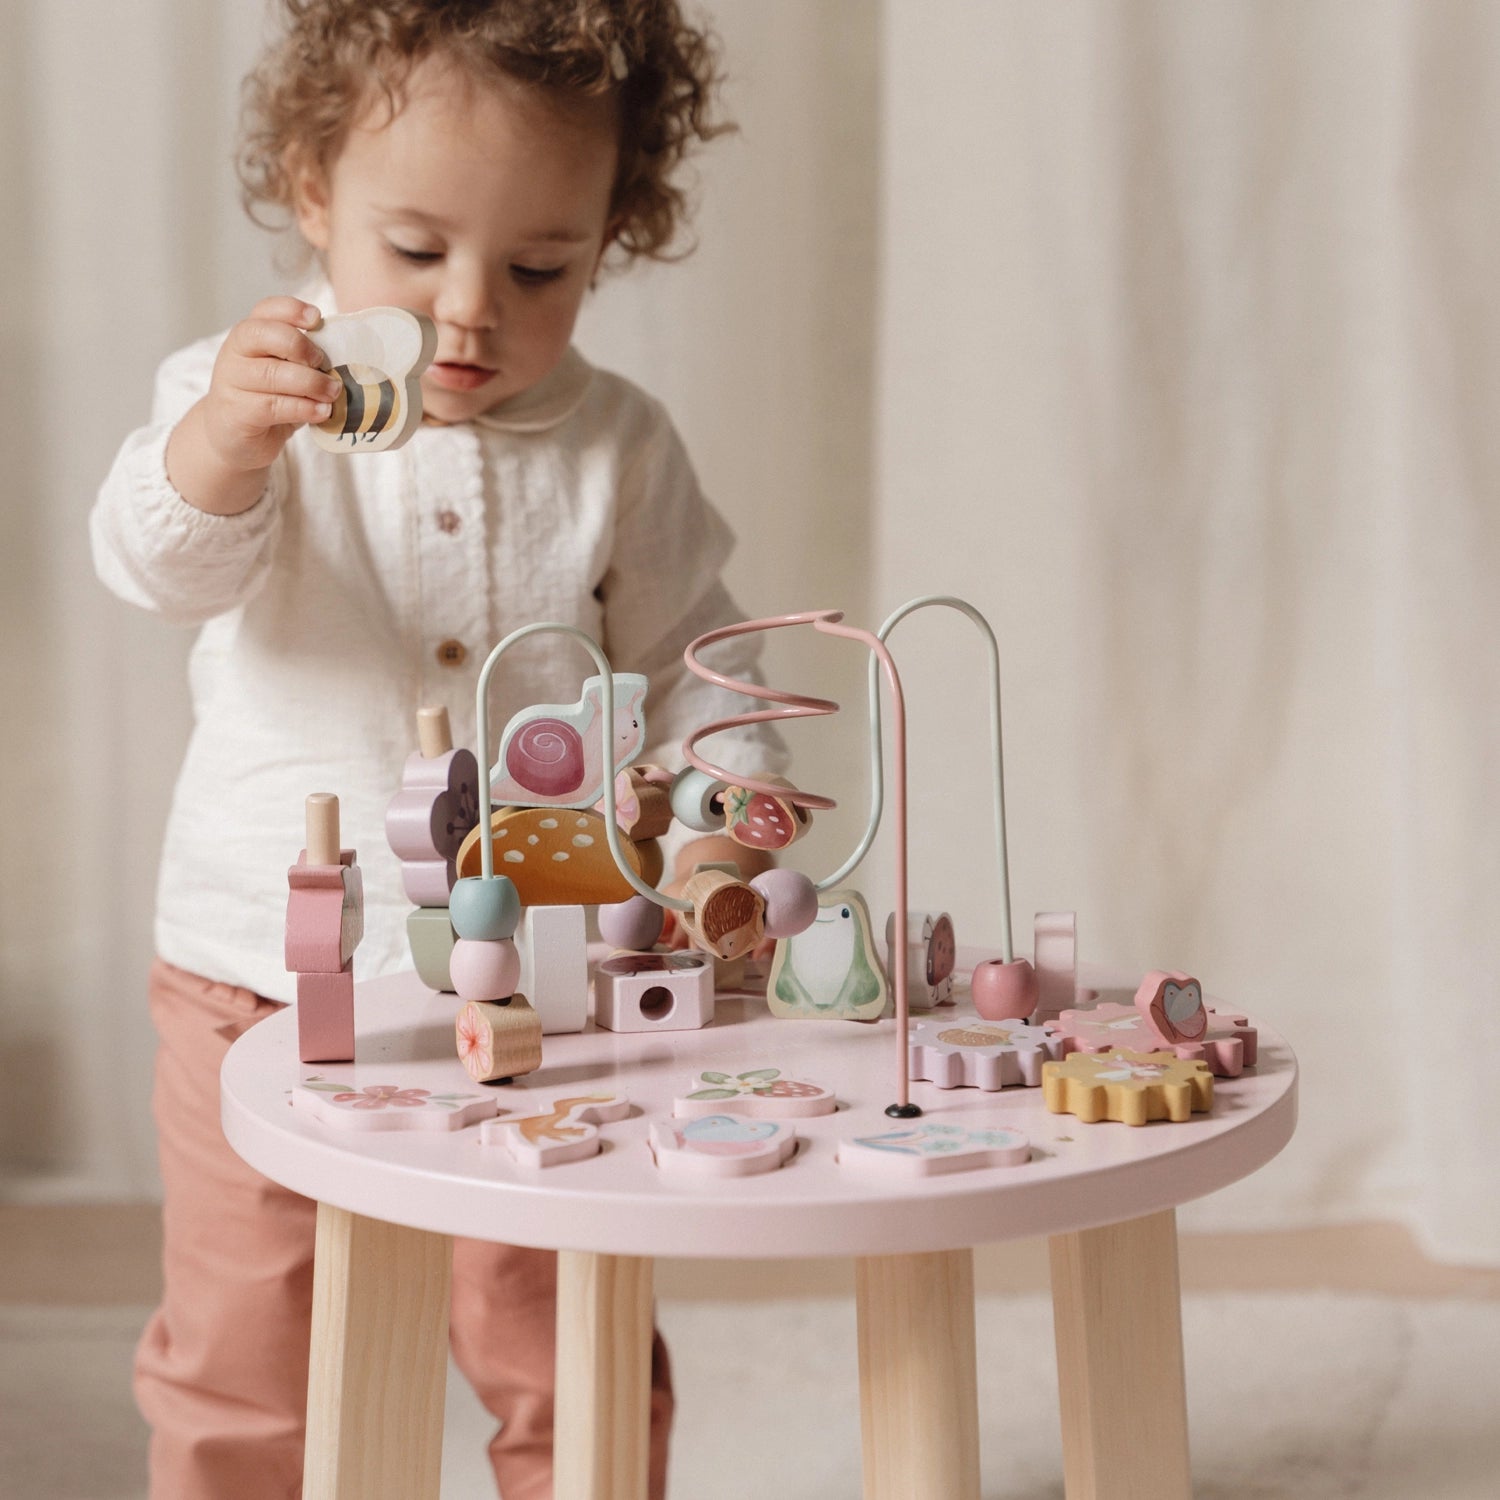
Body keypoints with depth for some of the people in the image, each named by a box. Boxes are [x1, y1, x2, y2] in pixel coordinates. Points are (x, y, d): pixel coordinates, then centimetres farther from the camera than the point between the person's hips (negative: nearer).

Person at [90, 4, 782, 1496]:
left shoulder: (618, 448, -1)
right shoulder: (237, 395, -6)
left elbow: (688, 664, 5)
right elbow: (163, 561, -23)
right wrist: (225, 437, -44)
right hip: (266, 982, -1)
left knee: (574, 1375, 13)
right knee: (239, 1373, 14)